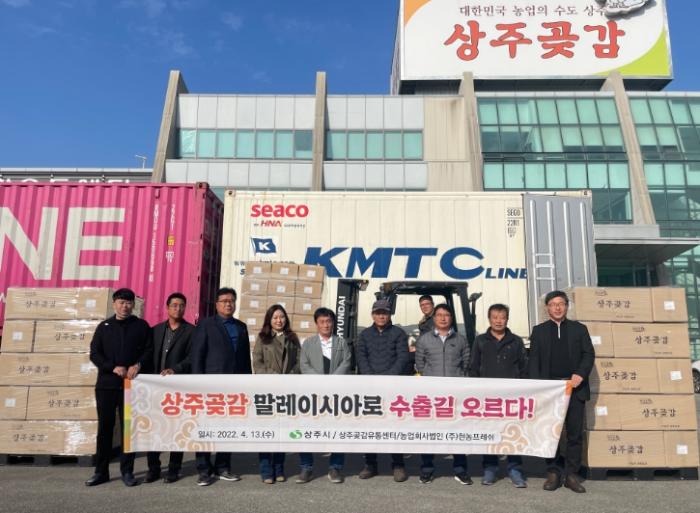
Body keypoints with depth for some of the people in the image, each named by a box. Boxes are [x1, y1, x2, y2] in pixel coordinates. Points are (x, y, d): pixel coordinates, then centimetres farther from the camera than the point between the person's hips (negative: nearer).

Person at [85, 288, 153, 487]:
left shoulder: (141, 326, 8)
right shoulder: (104, 327, 11)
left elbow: (149, 350, 4)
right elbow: (94, 354, 4)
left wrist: (138, 365, -15)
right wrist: (113, 368, -11)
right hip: (106, 384, 1)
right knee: (105, 428, 6)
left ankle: (127, 471, 11)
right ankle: (101, 471, 16)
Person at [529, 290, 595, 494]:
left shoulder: (579, 329, 11)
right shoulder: (538, 330, 11)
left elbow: (589, 354, 4)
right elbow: (533, 360, 5)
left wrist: (581, 374, -13)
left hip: (574, 387, 0)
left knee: (575, 433, 2)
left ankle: (571, 474, 12)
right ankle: (553, 473, 12)